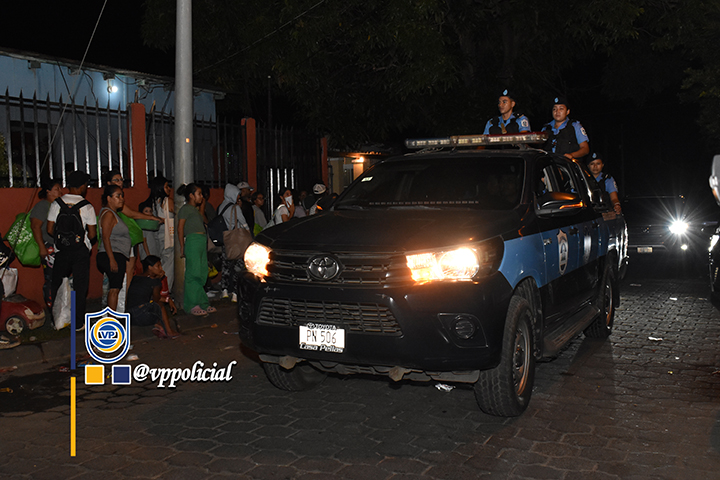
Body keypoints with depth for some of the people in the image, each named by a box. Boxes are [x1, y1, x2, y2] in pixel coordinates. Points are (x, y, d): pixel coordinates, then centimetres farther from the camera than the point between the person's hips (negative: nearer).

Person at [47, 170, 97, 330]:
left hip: (61, 251, 2)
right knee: (80, 287, 6)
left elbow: (50, 230, -2)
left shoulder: (56, 204, -1)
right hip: (81, 251, -2)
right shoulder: (87, 206, -8)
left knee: (57, 287, 14)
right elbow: (92, 235, -7)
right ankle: (78, 323, 11)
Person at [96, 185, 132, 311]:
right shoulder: (108, 213, -8)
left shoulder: (113, 214, 21)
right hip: (113, 256, -10)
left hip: (118, 257, 10)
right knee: (114, 289, -11)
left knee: (114, 288, 8)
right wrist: (112, 259, -21)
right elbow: (105, 238, -16)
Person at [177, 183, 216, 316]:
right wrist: (182, 246, -10)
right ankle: (193, 305, -5)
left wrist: (201, 206, 23)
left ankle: (202, 303, 13)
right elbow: (180, 228, -6)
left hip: (202, 241, 9)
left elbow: (204, 221, 24)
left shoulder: (195, 209, 24)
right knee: (194, 273, -8)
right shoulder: (185, 209, -2)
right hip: (193, 241, -9)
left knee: (202, 273, 9)